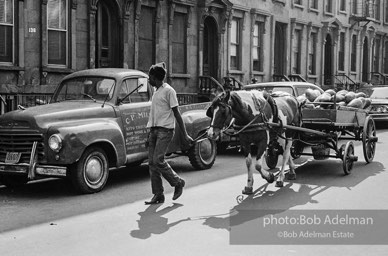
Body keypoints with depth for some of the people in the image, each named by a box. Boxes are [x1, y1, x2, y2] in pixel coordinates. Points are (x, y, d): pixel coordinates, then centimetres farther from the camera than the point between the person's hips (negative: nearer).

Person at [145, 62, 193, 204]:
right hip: (154, 130, 8)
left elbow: (177, 114, -9)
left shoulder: (168, 90, -7)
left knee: (158, 160, -16)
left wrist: (185, 135, -10)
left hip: (165, 130, -8)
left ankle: (178, 183, 5)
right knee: (151, 162, 1)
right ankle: (158, 195, 6)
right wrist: (150, 133, 22)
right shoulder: (156, 92, 18)